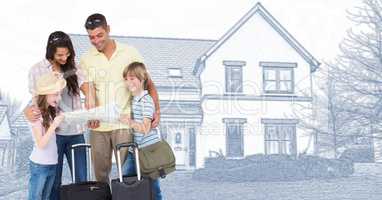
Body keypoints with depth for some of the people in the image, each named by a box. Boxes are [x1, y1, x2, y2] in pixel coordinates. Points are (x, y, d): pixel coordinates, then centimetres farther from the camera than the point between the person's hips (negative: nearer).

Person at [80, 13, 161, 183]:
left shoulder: (130, 53, 0)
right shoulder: (86, 59, 3)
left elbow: (148, 84, 3)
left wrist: (157, 109, -9)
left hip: (124, 124, -2)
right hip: (98, 126, 2)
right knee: (100, 173, 10)